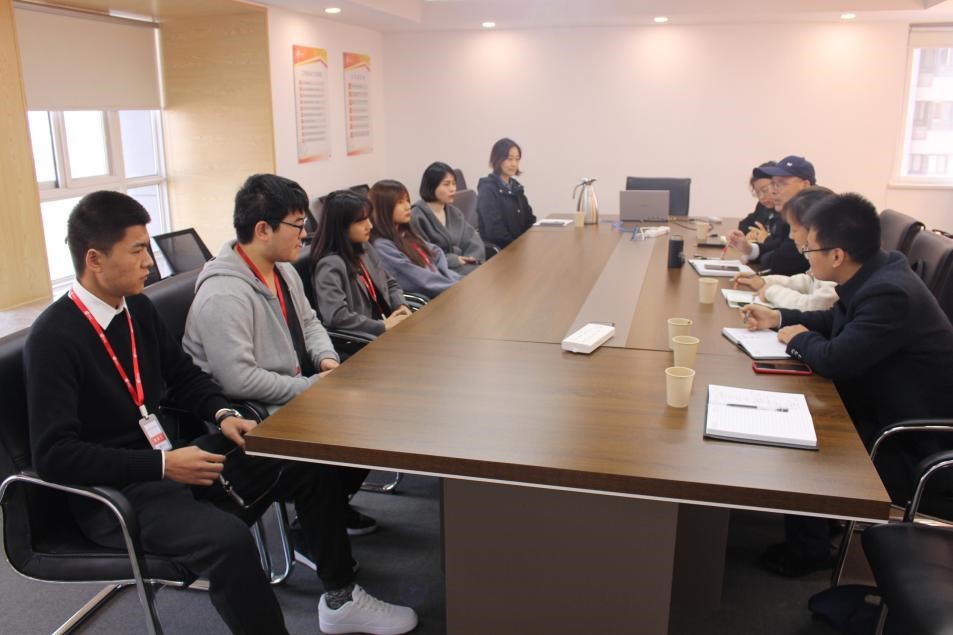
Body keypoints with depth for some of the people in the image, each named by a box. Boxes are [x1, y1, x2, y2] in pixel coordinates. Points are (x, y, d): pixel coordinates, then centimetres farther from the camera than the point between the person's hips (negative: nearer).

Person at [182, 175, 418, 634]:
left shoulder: (282, 269, 7)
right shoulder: (223, 294, -23)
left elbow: (308, 322, 20)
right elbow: (239, 379, -28)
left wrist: (326, 357, -1)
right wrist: (311, 387, -21)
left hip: (291, 394, 10)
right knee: (320, 460, -30)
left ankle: (332, 510, 26)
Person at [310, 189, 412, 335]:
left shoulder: (365, 248, 11)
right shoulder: (330, 265, -15)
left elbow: (390, 284, 21)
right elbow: (335, 316, -26)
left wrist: (401, 306, 1)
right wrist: (383, 326, -20)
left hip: (384, 330, 8)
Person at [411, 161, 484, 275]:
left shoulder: (454, 212, 17)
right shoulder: (417, 217, -8)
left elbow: (473, 238, 10)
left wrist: (472, 257, -11)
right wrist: (452, 260, -14)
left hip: (463, 264, 7)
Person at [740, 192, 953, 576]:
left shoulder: (890, 293, -31)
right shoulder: (875, 274, -1)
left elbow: (836, 359, -33)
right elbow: (838, 322, 16)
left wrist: (800, 339, -12)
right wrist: (779, 318, 7)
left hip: (917, 449, -9)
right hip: (888, 410, 9)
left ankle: (806, 551, 15)